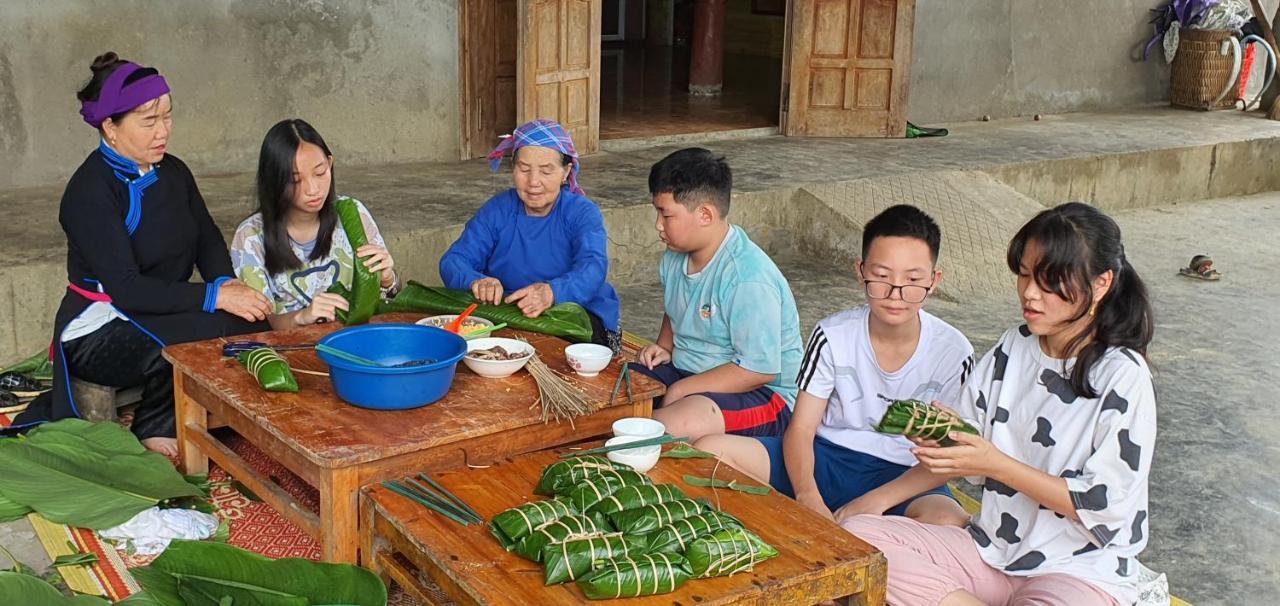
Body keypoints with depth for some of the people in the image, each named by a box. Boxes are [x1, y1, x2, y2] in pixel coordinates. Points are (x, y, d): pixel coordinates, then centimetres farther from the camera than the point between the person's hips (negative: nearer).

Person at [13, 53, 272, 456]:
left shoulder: (172, 173, 6)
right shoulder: (89, 192, -17)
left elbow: (209, 242, 8)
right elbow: (126, 289, -24)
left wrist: (228, 282, -15)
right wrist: (215, 296, -30)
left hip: (157, 317, 8)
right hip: (97, 337, -7)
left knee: (250, 320, -18)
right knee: (224, 327, -30)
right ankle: (155, 428, -6)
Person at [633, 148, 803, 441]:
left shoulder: (749, 278, -24)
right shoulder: (675, 257, 5)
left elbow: (759, 370, -25)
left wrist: (681, 390, -19)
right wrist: (664, 348, 4)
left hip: (761, 392, -8)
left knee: (683, 421, -37)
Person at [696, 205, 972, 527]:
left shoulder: (953, 354, -9)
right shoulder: (833, 335, -5)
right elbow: (800, 429, -5)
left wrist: (877, 501, -22)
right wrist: (808, 495, -26)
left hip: (902, 478, -1)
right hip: (826, 458, 2)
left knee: (949, 524, -37)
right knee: (709, 450, -18)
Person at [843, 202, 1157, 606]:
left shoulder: (1123, 376, -11)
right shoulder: (1014, 348, 6)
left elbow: (1102, 506, -14)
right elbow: (969, 445, 11)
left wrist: (996, 464, -20)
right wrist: (939, 437, -11)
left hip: (1081, 569, -6)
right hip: (990, 549, 6)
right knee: (856, 535, -14)